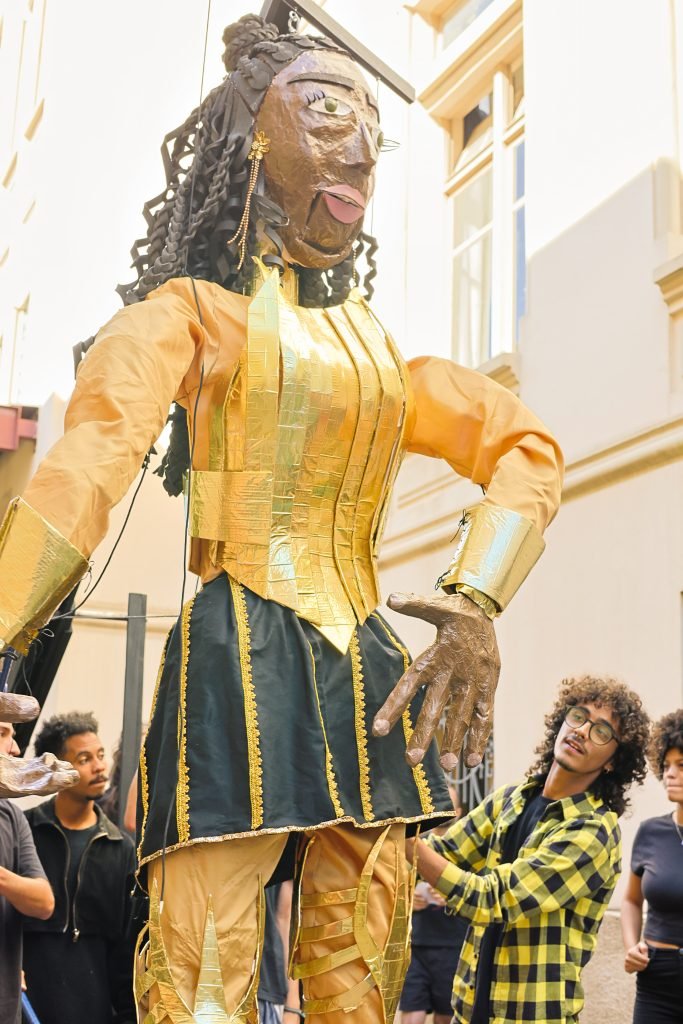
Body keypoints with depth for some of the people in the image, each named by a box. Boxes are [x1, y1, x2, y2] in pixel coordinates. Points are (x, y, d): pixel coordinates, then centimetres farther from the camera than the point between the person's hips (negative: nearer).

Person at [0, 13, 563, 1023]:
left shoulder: (379, 347, 20)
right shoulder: (193, 311, 4)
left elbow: (525, 448, 13)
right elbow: (90, 463, -13)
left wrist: (476, 601, -6)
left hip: (369, 673, 6)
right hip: (241, 664, -5)